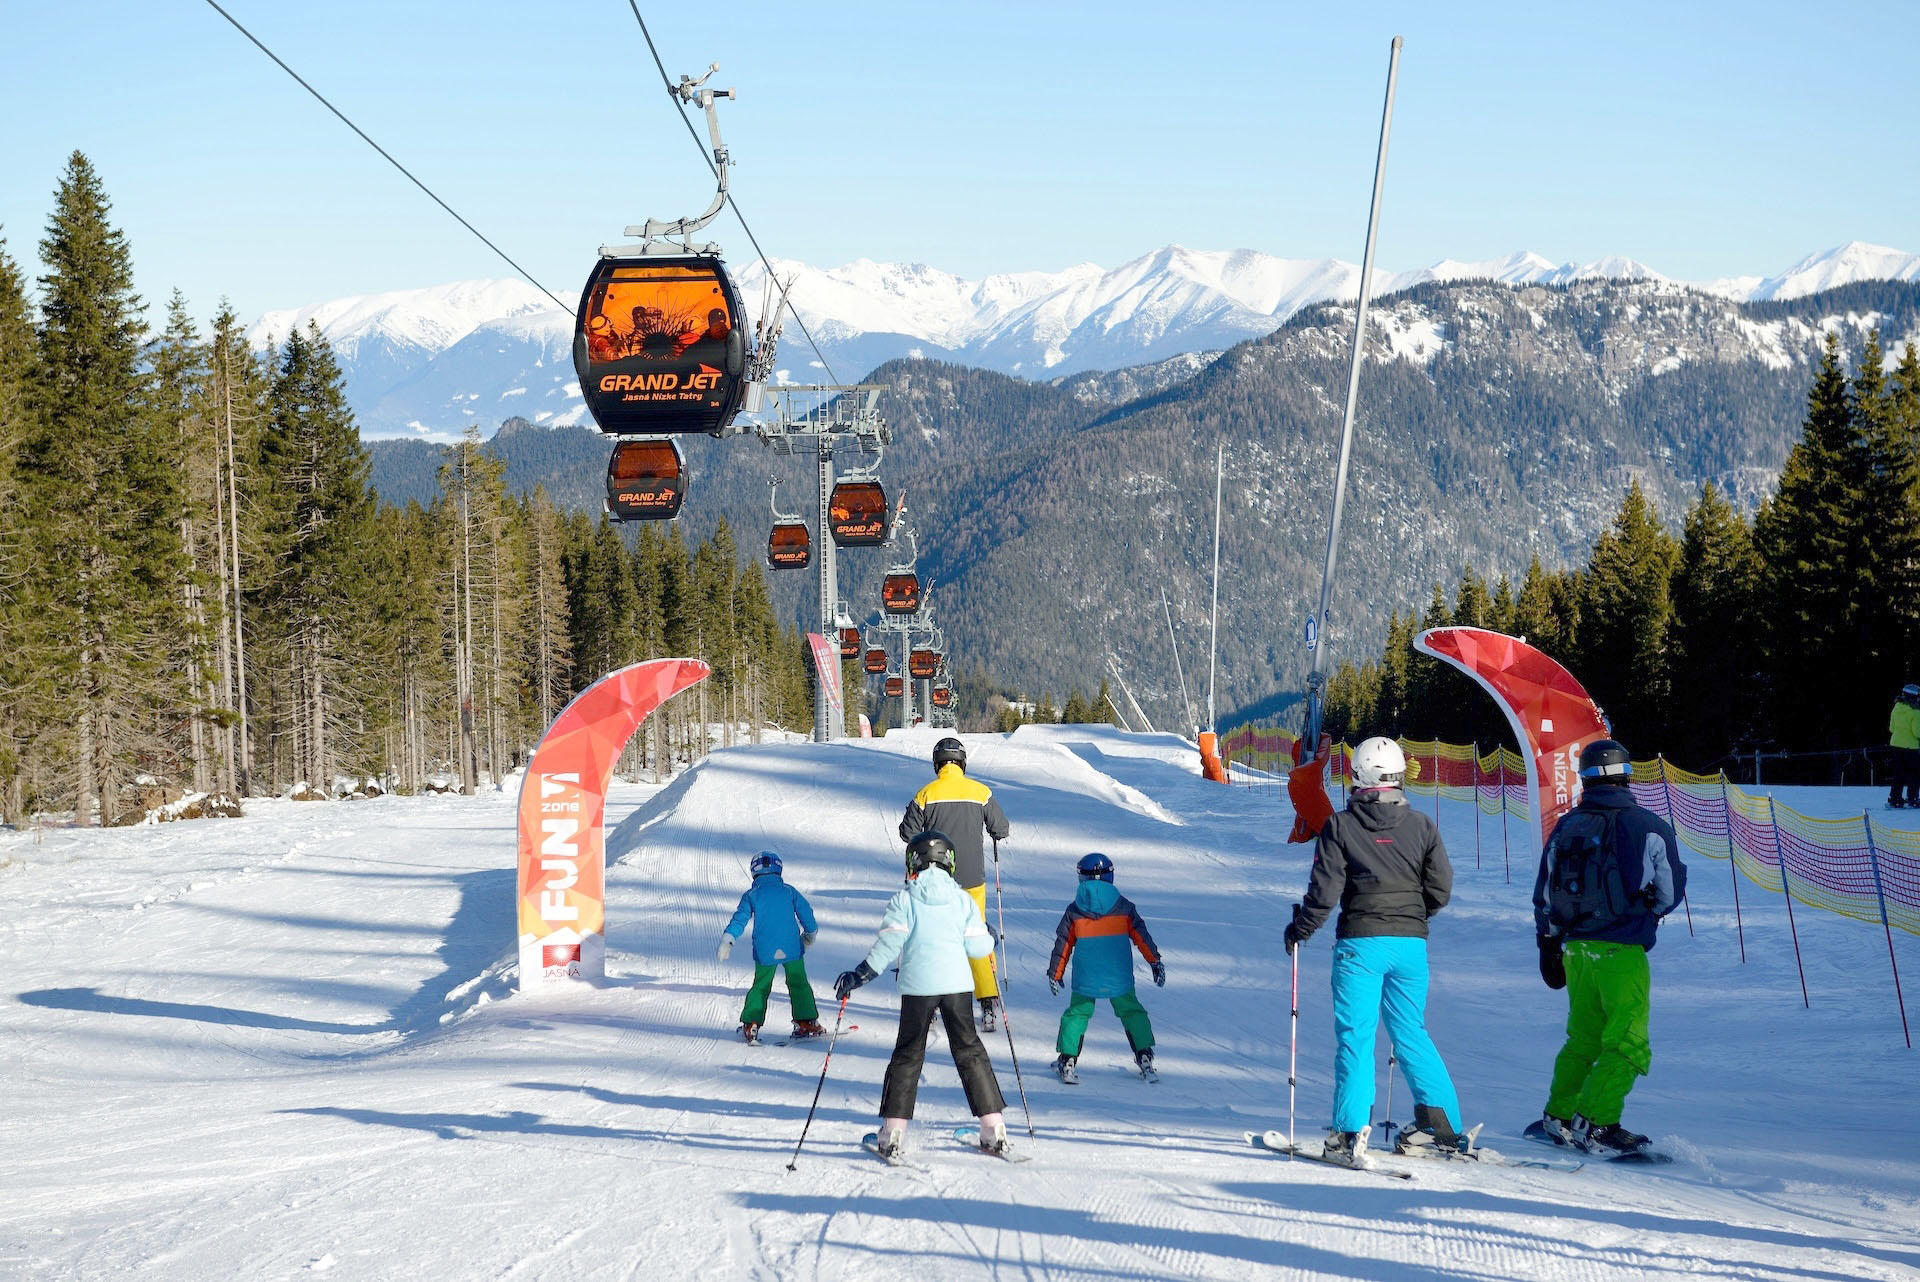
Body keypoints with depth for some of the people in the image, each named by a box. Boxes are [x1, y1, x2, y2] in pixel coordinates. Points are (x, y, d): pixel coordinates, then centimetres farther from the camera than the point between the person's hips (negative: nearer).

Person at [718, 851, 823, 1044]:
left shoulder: (751, 895, 3)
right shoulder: (789, 891, 5)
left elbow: (739, 919, -2)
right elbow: (806, 913, 7)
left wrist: (727, 940, 3)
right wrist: (810, 934, 23)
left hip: (765, 952, 0)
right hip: (792, 948, 0)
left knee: (761, 987, 12)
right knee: (798, 984, 10)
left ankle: (750, 1024, 6)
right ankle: (806, 1023, 5)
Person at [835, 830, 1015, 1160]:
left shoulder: (904, 900, 0)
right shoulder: (963, 899, 5)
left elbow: (887, 946, -7)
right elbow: (978, 947, 4)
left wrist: (856, 977, 0)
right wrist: (990, 940, 27)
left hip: (918, 985, -2)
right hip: (957, 984, 2)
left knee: (908, 1054, 7)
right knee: (970, 1051, 10)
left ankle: (893, 1133, 3)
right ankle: (993, 1128, 7)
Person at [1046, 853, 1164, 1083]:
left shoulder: (1074, 910, 1)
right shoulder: (1123, 906, 2)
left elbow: (1063, 944, 6)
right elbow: (1141, 936, 3)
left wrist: (1055, 974, 16)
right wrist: (1156, 961, 11)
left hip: (1085, 977, -1)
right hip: (1119, 976, 1)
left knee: (1077, 1014, 12)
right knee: (1131, 1012, 17)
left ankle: (1067, 1062, 5)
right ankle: (1145, 1057, 11)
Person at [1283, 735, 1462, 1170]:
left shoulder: (1340, 825, -6)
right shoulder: (1421, 826, 2)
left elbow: (1325, 890, -8)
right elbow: (1441, 889, 3)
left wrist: (1299, 929, 8)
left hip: (1360, 942, -3)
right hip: (1411, 943, 3)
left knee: (1355, 1036, -1)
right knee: (1412, 1033, 16)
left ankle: (1352, 1133, -6)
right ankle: (1440, 1119, 14)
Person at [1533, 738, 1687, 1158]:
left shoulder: (1565, 827, 6)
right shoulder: (1648, 827, -8)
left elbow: (1544, 895, 12)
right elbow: (1671, 892, 2)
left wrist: (1548, 948, 22)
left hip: (1574, 947, 6)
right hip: (1622, 950, -6)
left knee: (1583, 1036, 20)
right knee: (1628, 1043, -1)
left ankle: (1559, 1116, 22)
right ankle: (1596, 1123, -9)